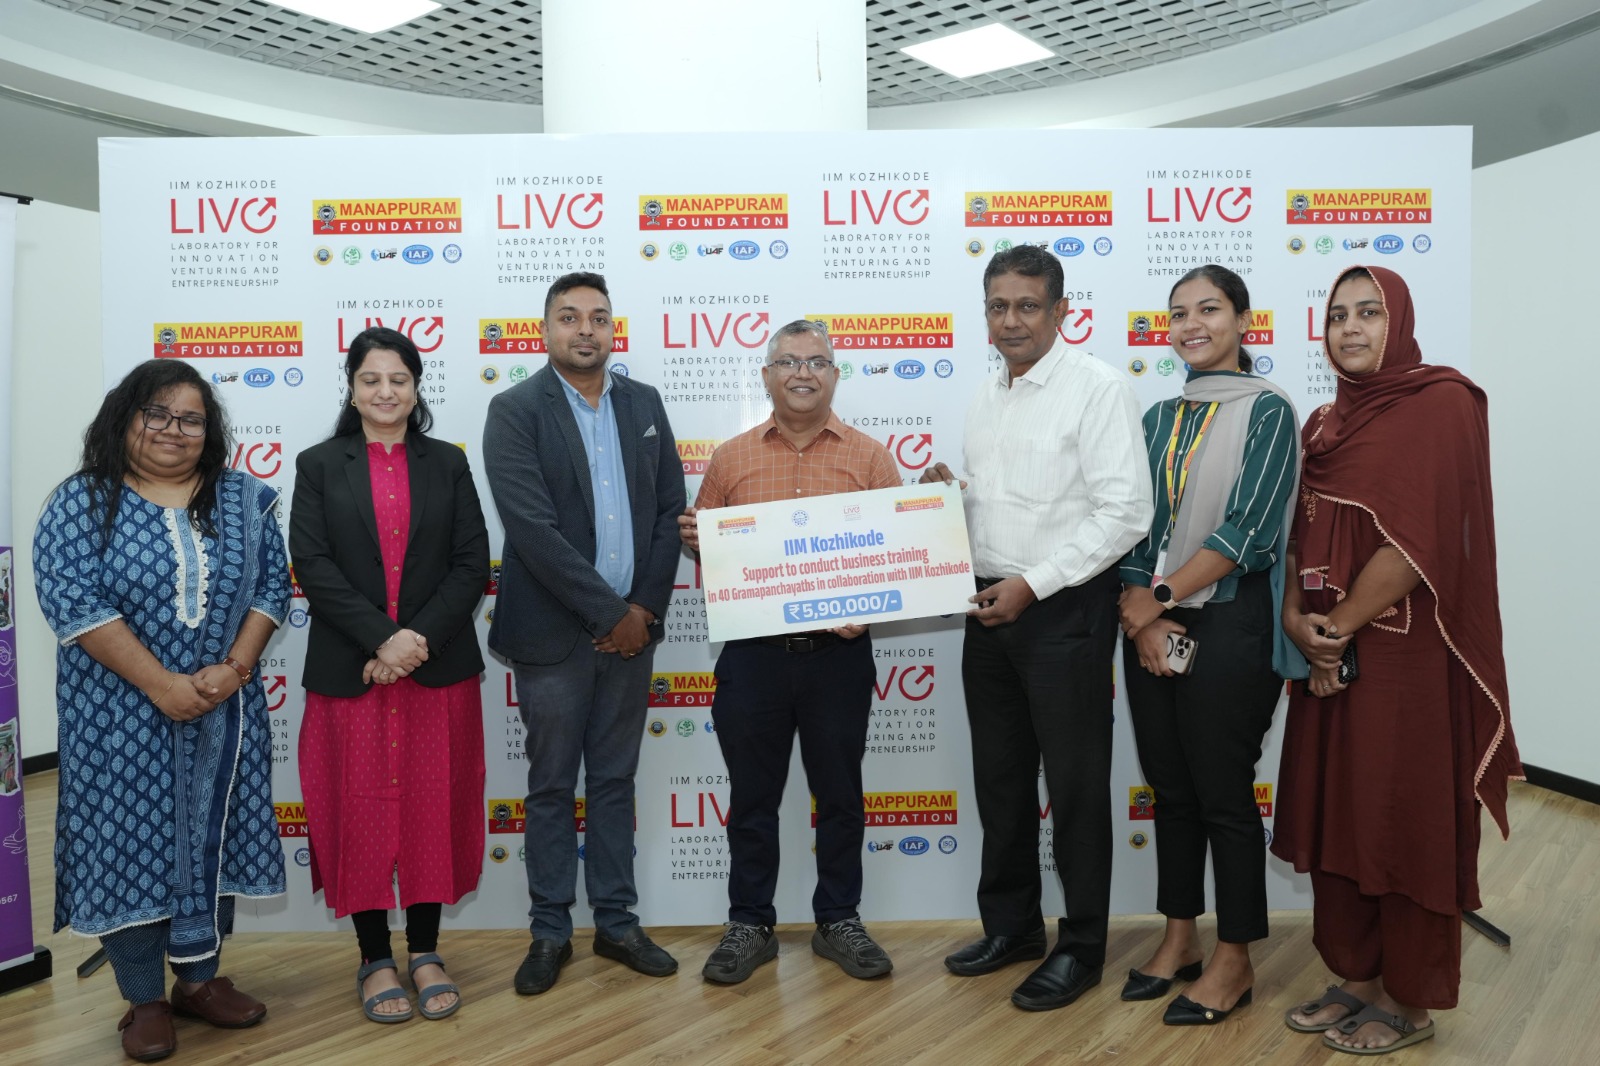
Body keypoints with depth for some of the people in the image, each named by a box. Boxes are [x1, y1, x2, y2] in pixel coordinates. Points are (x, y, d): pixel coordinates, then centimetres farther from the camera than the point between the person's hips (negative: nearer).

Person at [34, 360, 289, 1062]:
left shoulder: (242, 499, 4)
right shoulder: (81, 503, -4)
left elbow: (271, 586, 1)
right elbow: (72, 600, -13)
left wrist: (232, 670, -13)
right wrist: (162, 684, -19)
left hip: (224, 710, 3)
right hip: (123, 714, -3)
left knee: (213, 838, 10)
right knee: (130, 843, 4)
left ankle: (199, 980, 27)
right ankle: (143, 1001, 19)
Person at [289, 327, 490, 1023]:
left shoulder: (447, 464, 8)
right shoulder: (318, 465, 6)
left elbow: (472, 564, 1)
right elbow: (313, 566, -4)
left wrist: (419, 639, -12)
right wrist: (383, 638, -15)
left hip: (439, 670, 1)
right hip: (351, 672, -1)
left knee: (434, 808, 5)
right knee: (361, 811, 4)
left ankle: (425, 954, 20)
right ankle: (375, 959, 19)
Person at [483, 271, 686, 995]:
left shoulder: (644, 404, 8)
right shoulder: (515, 411, -7)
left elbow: (671, 509, 6)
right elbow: (533, 527, -16)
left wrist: (646, 607, -5)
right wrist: (610, 613, -16)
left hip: (632, 627, 4)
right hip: (553, 633, -4)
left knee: (615, 781, 14)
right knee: (551, 787, 9)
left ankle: (616, 923, 26)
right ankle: (550, 933, 23)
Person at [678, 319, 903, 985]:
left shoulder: (869, 458, 4)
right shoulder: (730, 459, 7)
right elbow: (707, 550, 12)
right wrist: (695, 541, -10)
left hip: (839, 652, 0)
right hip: (753, 651, 1)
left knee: (840, 792, 11)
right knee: (752, 795, 10)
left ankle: (839, 921, 28)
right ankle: (749, 925, 25)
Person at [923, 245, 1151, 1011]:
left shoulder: (1097, 389, -10)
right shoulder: (985, 400, 13)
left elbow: (1125, 513, -16)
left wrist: (1032, 584, -19)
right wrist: (945, 495, 0)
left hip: (1063, 609, -7)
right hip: (990, 606, 7)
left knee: (1075, 783, 4)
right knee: (1000, 775, 15)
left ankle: (1081, 948, 21)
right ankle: (1010, 924, 32)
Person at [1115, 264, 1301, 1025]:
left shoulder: (1267, 411, -4)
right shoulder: (1159, 419, 12)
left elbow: (1247, 530, -14)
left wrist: (1160, 600, -12)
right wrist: (1137, 608, -9)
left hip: (1228, 624, -5)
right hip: (1151, 626, 6)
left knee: (1223, 792, 2)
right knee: (1170, 787, 13)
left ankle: (1234, 961, 18)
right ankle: (1179, 940, 27)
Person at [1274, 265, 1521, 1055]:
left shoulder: (1441, 404, -8)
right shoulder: (1323, 425, 14)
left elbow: (1418, 537, -17)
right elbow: (1298, 535, 9)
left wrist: (1339, 627, -13)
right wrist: (1296, 619, -8)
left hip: (1406, 656, -7)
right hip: (1327, 657, 7)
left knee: (1406, 820, 3)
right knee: (1334, 813, 12)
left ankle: (1410, 1000, 19)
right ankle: (1356, 977, 27)